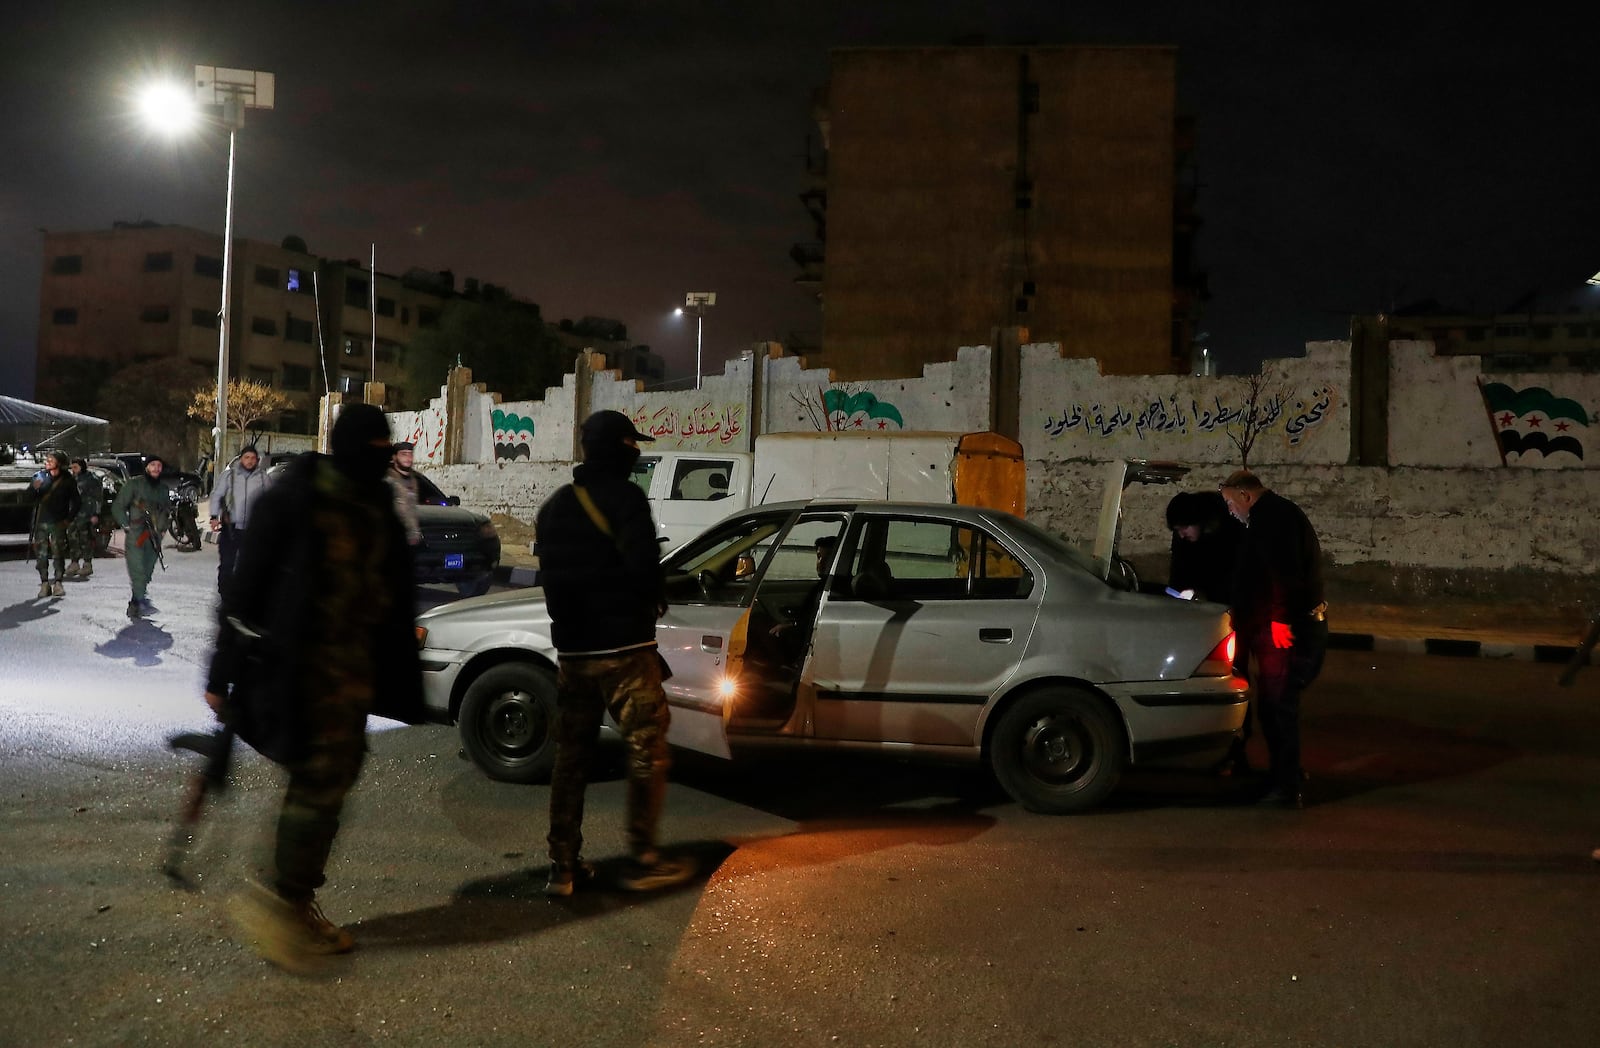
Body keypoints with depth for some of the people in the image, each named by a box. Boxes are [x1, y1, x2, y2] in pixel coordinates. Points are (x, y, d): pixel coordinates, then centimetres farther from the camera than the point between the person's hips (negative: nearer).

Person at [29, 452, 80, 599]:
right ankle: (44, 583, 5)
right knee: (42, 554, 0)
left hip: (58, 522, -1)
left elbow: (75, 502, 7)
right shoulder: (39, 476, 4)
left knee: (58, 553, -1)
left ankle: (58, 583, 7)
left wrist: (69, 519, 0)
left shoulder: (67, 480, 1)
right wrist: (34, 489, -21)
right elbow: (30, 498, 0)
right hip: (41, 521, 1)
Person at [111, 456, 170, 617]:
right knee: (138, 569, -16)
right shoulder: (134, 484, 2)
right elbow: (117, 506, 3)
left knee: (147, 572, 3)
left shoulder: (163, 489, 17)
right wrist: (126, 525, -5)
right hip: (135, 536, -5)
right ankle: (140, 601, -22)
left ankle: (134, 606, 10)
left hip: (154, 538, 5)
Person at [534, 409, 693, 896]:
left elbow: (549, 574, 16)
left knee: (570, 755, 11)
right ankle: (641, 860, 5)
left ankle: (563, 865, 13)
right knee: (647, 748, 3)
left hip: (571, 649, 7)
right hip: (623, 646, -7)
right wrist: (655, 602, -1)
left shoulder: (553, 506, 14)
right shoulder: (624, 498, -11)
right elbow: (643, 566, -20)